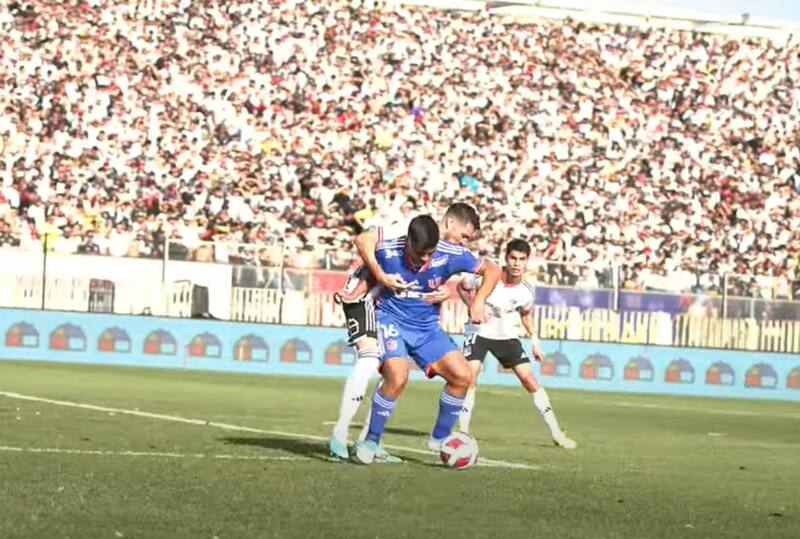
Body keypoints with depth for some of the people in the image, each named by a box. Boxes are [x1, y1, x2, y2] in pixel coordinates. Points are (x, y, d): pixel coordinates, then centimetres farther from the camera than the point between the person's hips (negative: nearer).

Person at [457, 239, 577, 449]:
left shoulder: (527, 292, -13)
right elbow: (461, 286, -3)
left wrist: (534, 340, 2)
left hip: (507, 336, 2)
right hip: (479, 332, -2)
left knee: (530, 381, -4)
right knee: (469, 377, -19)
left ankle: (557, 433, 1)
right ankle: (463, 431, -7)